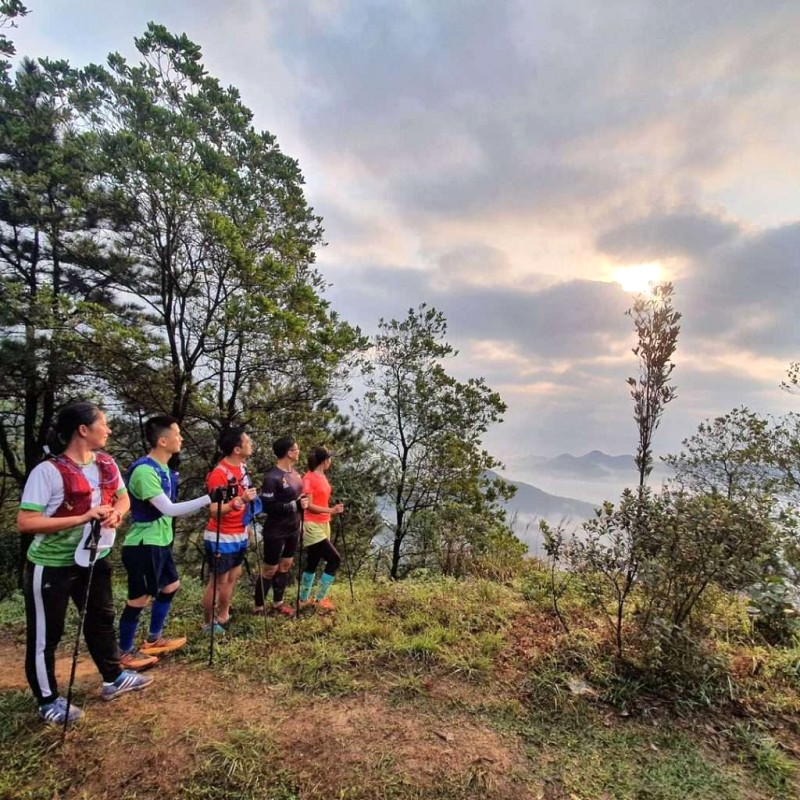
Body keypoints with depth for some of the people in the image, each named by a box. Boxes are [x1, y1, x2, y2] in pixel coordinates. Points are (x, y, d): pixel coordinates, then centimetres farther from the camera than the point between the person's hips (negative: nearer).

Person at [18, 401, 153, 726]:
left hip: (93, 559, 7)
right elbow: (25, 522, -25)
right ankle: (48, 701, 30)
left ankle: (113, 678, 38)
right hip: (51, 565, -7)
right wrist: (83, 517, -30)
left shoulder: (106, 464, -2)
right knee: (46, 634, 11)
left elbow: (122, 497, 11)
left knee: (101, 618, 20)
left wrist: (116, 513, -12)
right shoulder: (48, 471, -22)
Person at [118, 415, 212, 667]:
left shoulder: (163, 468, 6)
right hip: (143, 545, -10)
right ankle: (126, 652, 23)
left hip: (160, 542, 10)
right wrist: (209, 498, -32)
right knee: (139, 599, 4)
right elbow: (168, 509, -29)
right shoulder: (144, 470, -25)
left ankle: (154, 639, 36)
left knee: (171, 586, 20)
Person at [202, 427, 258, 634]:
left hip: (239, 535, 8)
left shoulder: (242, 467, 3)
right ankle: (208, 623, 23)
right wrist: (241, 500, -34)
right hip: (221, 538, -8)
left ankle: (223, 616, 35)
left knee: (233, 576, 18)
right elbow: (214, 510, -24)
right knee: (218, 581, 5)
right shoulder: (219, 474, -23)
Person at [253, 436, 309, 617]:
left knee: (286, 565, 17)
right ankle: (259, 607, 23)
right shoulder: (273, 477, -21)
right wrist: (295, 505, -25)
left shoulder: (294, 472, 3)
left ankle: (278, 603, 33)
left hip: (293, 529, 8)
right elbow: (267, 506, -23)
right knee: (270, 569, 6)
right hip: (276, 532, -7)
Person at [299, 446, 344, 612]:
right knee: (334, 559, -8)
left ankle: (304, 600, 26)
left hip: (323, 525, 9)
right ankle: (320, 599, 3)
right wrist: (331, 510, -27)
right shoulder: (309, 478, -16)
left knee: (313, 563, 15)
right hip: (312, 526, -9)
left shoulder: (322, 476, 9)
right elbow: (308, 505, -19)